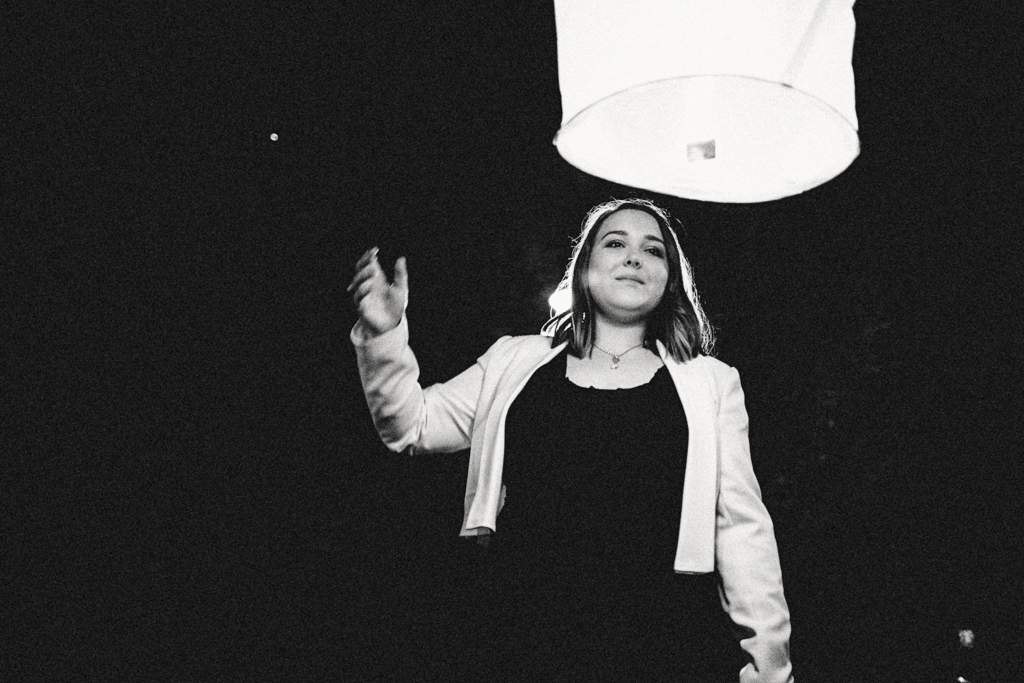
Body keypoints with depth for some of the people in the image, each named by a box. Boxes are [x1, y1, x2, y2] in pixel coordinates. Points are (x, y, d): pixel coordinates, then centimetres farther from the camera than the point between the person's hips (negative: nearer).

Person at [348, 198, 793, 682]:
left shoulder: (711, 382, 10)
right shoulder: (515, 361, 14)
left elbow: (742, 525, 6)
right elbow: (413, 426, 10)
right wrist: (384, 334, -6)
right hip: (518, 637, 1)